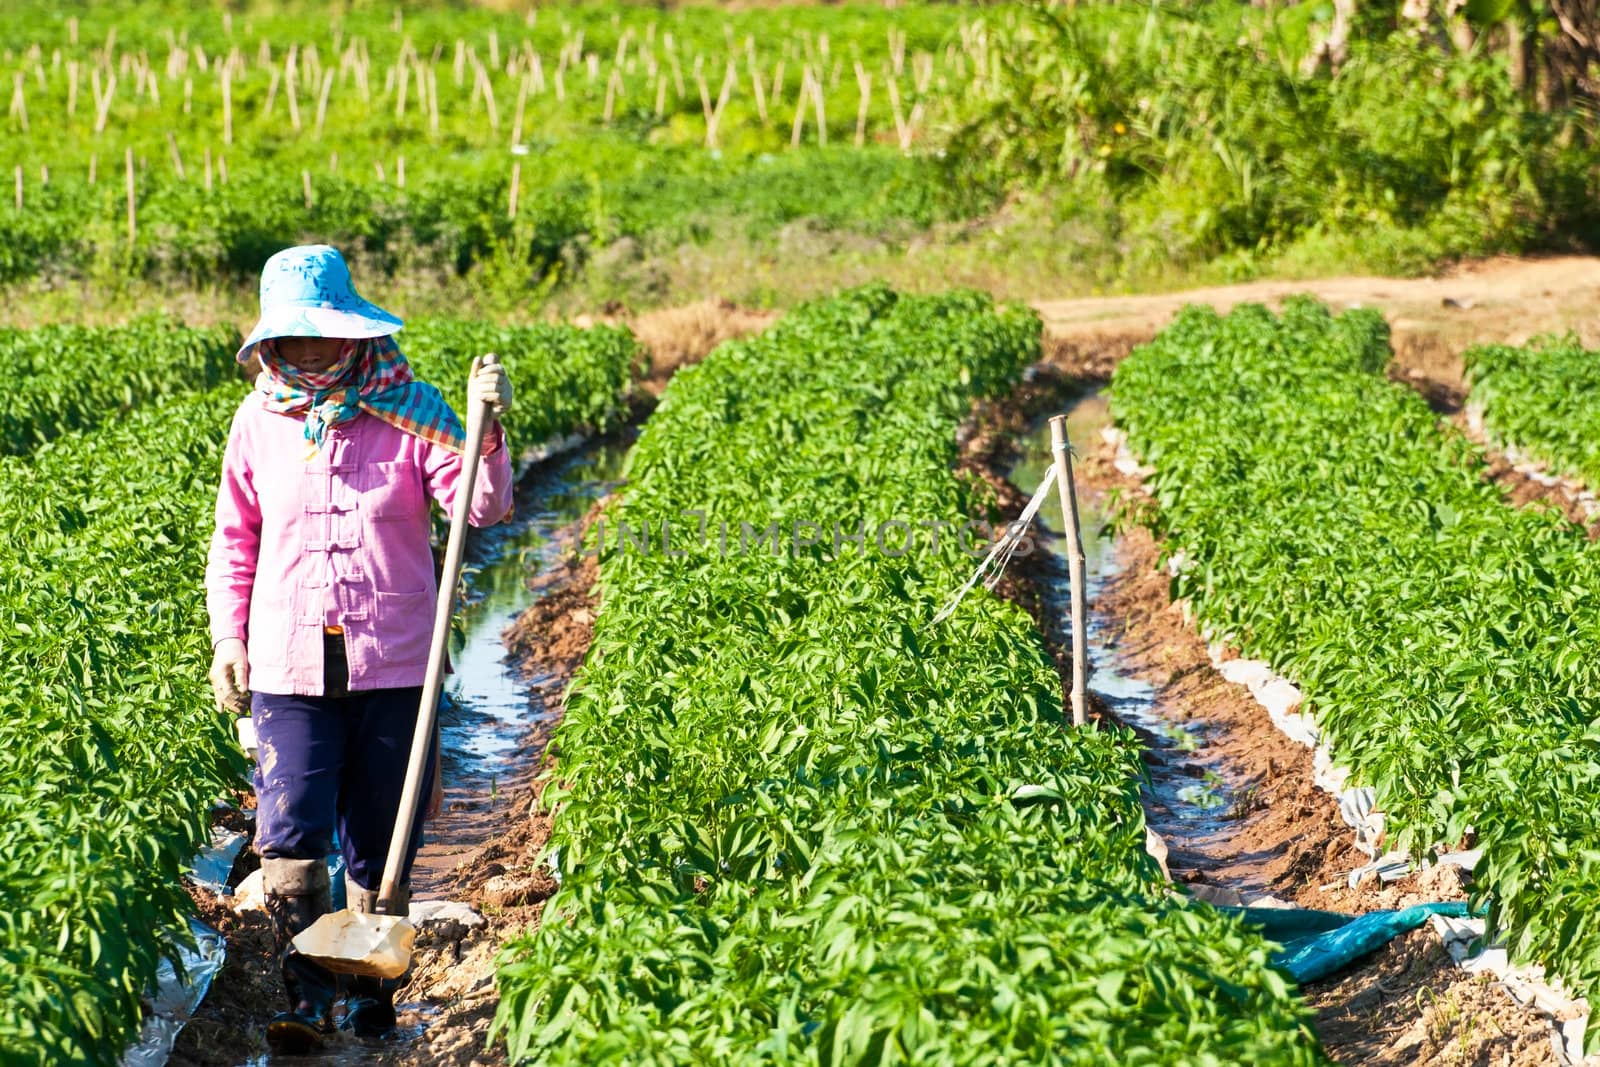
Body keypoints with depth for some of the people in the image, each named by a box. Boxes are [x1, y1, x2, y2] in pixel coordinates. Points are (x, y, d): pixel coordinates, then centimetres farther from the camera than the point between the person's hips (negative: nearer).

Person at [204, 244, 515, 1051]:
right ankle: (307, 996, -5)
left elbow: (480, 508, -12)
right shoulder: (258, 423, 3)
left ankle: (371, 987, 26)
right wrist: (227, 635, 7)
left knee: (380, 842, 9)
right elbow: (234, 541, 15)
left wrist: (487, 430, -27)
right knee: (288, 837, -12)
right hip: (289, 664, 1)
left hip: (393, 665, -1)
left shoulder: (406, 410, -4)